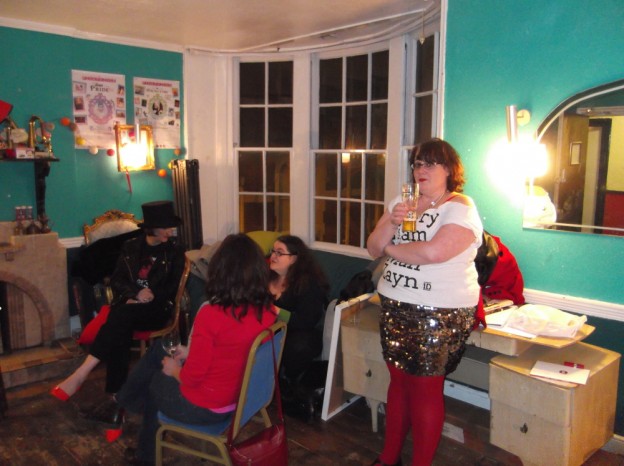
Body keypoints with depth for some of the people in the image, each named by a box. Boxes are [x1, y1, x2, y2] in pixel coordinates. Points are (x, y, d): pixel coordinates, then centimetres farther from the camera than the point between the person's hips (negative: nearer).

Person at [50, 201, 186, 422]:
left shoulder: (175, 252, 5)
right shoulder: (130, 247, 11)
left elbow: (173, 288, 0)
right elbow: (116, 281, 6)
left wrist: (150, 296, -16)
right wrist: (135, 294, -13)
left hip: (156, 309, -2)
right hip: (128, 304, 2)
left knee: (122, 315, -35)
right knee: (121, 331, -33)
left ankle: (81, 374, -38)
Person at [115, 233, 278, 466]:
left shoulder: (211, 314, -31)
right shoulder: (268, 310, -11)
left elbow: (191, 378, -21)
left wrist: (174, 369, 0)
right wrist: (191, 353, 9)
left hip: (205, 407, -6)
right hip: (242, 395, 6)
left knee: (153, 381, 27)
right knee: (157, 351, 21)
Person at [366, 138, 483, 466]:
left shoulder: (461, 208, -10)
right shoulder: (402, 203, 11)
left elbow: (433, 252, -27)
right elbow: (373, 248, 6)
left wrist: (391, 248, -11)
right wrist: (391, 223, -13)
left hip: (440, 315, -6)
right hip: (395, 307, 6)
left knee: (426, 390, 3)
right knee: (398, 381, 15)